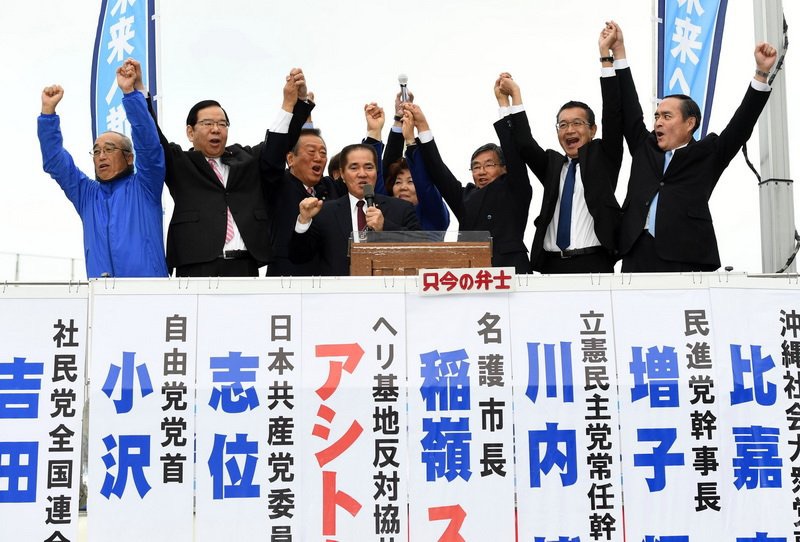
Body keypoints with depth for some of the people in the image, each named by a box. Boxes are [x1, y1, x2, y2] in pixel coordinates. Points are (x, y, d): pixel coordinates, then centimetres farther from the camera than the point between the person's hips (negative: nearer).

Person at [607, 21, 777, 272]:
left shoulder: (708, 155, 11)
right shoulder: (644, 148, 21)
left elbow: (742, 124, 3)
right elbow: (629, 110, 20)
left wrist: (761, 72, -6)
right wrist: (618, 51, 17)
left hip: (685, 260, -4)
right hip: (637, 257, 4)